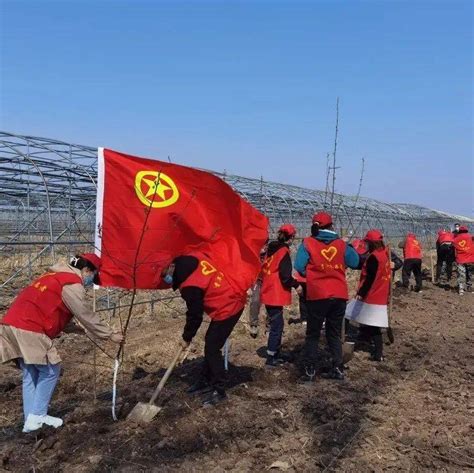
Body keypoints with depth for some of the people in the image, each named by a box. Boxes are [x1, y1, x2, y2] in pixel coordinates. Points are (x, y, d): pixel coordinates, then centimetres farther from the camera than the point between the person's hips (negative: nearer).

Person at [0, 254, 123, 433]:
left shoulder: (57, 275, 22)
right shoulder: (73, 284, -6)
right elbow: (86, 316, -6)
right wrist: (110, 335, 1)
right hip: (29, 330, -9)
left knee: (30, 374, 14)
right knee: (50, 371, 3)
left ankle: (31, 419, 18)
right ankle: (36, 417, 6)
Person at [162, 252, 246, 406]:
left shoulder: (190, 285, -24)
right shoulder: (194, 257, -3)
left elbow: (194, 315, -13)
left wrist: (186, 338, 3)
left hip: (227, 308, -10)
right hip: (233, 298, 10)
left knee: (212, 348, -4)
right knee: (210, 344, 16)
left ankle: (219, 391, 7)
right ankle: (205, 382, 27)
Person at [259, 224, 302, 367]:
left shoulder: (272, 248, 10)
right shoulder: (284, 251, -14)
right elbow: (285, 275, -19)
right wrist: (296, 285, -7)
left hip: (268, 292, 9)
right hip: (276, 294, -9)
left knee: (276, 323, 18)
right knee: (277, 325, -1)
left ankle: (276, 353, 28)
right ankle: (270, 358, 3)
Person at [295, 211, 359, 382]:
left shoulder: (308, 243, -3)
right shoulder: (341, 244, 4)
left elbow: (299, 267, -10)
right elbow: (355, 262, 7)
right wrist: (349, 247, 23)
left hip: (317, 295, -3)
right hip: (339, 295, 3)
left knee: (313, 334, 9)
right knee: (334, 333, 17)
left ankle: (310, 370, 7)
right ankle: (338, 369, 17)